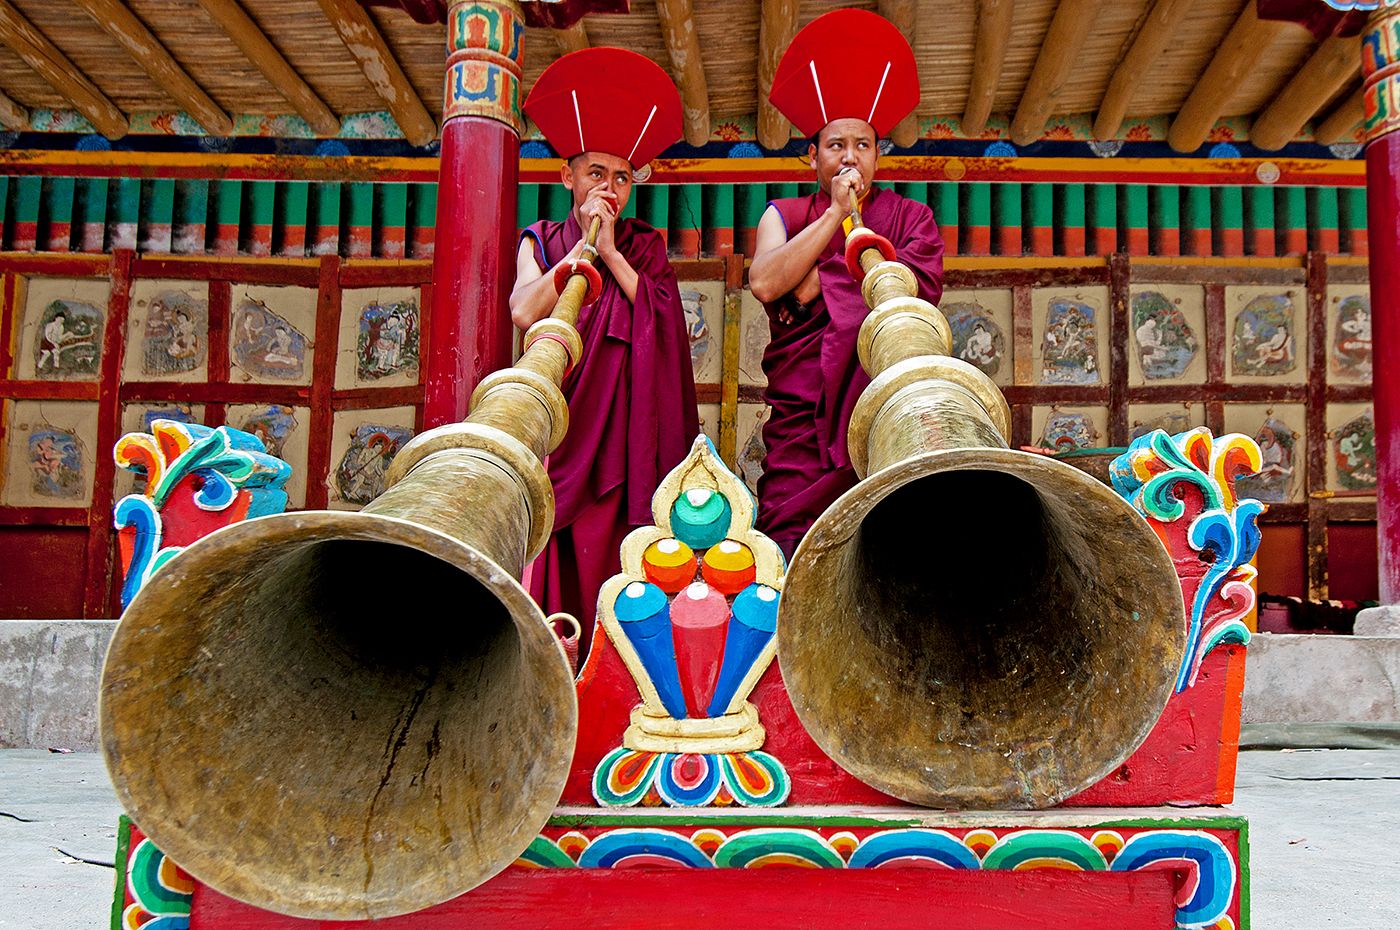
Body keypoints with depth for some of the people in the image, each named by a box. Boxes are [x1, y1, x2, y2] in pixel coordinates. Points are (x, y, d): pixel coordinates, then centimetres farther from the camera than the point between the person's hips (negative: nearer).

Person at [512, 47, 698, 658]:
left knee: (608, 558, -8)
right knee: (551, 556, -10)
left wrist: (610, 252, -3)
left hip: (624, 420, 0)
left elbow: (664, 318, 0)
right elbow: (524, 312, -3)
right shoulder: (541, 241, 17)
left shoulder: (645, 246, 18)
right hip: (557, 415, 0)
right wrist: (582, 245, -2)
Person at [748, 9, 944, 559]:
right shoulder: (784, 216, 19)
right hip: (800, 426, 1)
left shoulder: (911, 219, 18)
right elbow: (765, 282, -2)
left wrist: (817, 281, -2)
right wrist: (837, 213, -1)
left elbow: (917, 288, -3)